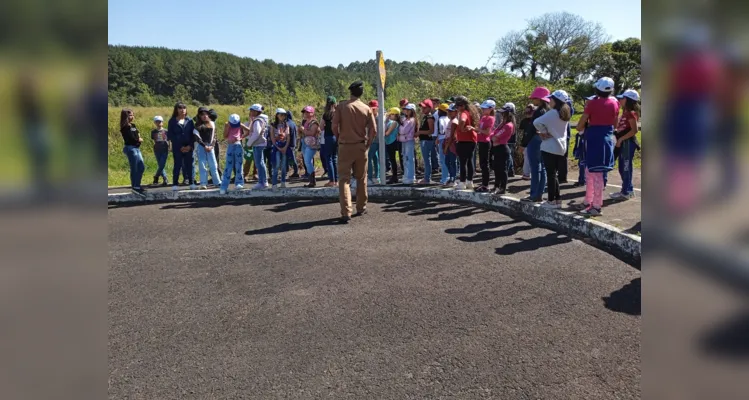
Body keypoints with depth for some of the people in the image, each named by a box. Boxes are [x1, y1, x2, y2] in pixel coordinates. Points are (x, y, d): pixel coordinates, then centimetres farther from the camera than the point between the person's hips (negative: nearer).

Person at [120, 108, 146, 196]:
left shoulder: (133, 125, 15)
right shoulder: (125, 127, -12)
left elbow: (138, 136, 12)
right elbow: (132, 139, -18)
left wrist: (138, 138, -9)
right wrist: (139, 139, 0)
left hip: (136, 148, 9)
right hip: (130, 148, -9)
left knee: (142, 167, 12)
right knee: (134, 169, -5)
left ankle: (137, 186, 20)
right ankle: (135, 187, 1)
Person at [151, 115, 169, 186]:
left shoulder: (165, 131, 2)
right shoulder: (153, 132, 7)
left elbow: (169, 140, 6)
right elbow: (153, 141, 14)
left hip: (164, 150, -2)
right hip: (157, 150, 2)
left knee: (162, 165, -11)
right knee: (161, 166, 1)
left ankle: (156, 177, 8)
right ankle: (165, 180, 8)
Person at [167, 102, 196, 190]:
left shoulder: (189, 120, 9)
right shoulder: (172, 121, 3)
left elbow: (193, 134, 6)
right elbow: (170, 135, -1)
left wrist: (190, 146, -8)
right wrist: (180, 147, -9)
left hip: (189, 147, 2)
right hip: (177, 147, -2)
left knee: (190, 164, 1)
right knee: (177, 165, -2)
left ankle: (192, 183, 7)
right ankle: (175, 184, 3)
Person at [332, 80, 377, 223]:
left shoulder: (342, 106, -6)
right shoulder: (366, 109, 0)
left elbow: (335, 126, -8)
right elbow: (373, 130, -3)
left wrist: (339, 139, 10)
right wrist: (367, 143, 11)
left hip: (345, 146, -2)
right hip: (361, 146, 2)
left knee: (344, 179, -1)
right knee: (361, 178, 17)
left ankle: (346, 213, -11)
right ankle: (361, 208, 27)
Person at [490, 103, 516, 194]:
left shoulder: (508, 125, -17)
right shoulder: (503, 124, 13)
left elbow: (496, 137, -19)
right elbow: (493, 134, 11)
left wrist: (494, 138, -1)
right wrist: (494, 140, -6)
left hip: (502, 149, -10)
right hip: (497, 148, 10)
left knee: (502, 169, -3)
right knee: (497, 168, 15)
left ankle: (503, 188, 4)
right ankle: (497, 187, 25)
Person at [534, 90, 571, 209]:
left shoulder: (552, 113, -14)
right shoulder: (565, 114, 12)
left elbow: (537, 122, -20)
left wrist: (544, 132, -6)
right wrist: (547, 132, 2)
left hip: (550, 148, -8)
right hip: (560, 147, 8)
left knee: (550, 174, -2)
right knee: (554, 174, 14)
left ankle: (552, 201, 0)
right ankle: (557, 199, 15)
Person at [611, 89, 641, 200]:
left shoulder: (631, 113, -13)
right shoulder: (625, 113, 15)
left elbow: (634, 130, -20)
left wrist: (621, 139, -19)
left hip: (628, 143, -9)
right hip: (623, 143, 9)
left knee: (626, 167, -3)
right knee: (622, 168, 14)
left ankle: (625, 192, 3)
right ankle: (628, 190, 22)